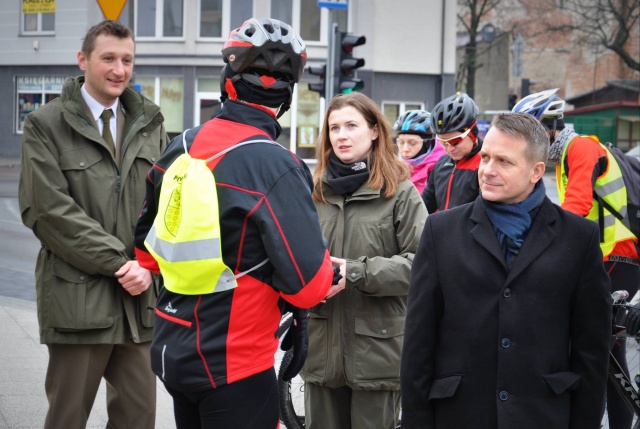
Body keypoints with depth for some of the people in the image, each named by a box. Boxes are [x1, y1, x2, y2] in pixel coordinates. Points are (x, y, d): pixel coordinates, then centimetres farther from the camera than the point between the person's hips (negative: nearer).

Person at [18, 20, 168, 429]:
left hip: (140, 296, 4)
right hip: (77, 298, -4)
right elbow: (49, 209, -9)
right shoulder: (46, 125, -1)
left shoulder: (150, 124, 12)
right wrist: (118, 262, -13)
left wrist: (147, 266, -7)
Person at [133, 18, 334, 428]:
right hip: (234, 364, -7)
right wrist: (327, 268, 1)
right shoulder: (274, 166, -20)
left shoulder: (180, 149, 1)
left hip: (173, 351, 7)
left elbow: (147, 252, 11)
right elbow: (309, 285, -20)